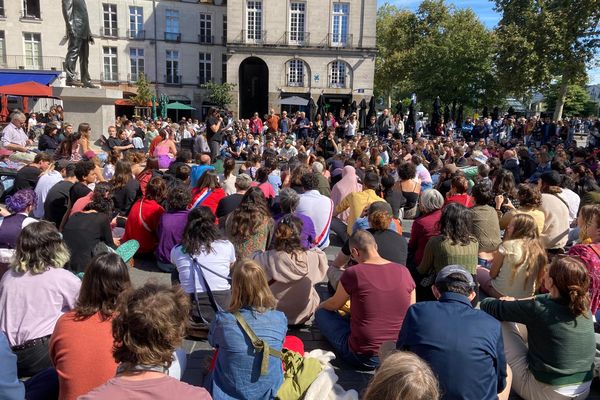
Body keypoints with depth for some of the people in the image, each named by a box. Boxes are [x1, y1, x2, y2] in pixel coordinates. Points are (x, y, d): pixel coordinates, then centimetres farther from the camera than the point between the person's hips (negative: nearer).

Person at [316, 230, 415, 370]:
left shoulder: (353, 273, -16)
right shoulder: (404, 271, -4)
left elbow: (334, 305, 2)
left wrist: (319, 306, 25)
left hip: (362, 358, -6)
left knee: (322, 313, 12)